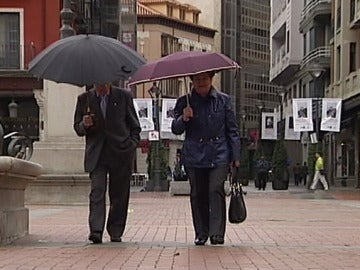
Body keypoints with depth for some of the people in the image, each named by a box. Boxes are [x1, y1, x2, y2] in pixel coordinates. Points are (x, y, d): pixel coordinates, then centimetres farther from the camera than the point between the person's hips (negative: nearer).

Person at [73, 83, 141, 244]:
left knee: (119, 194, 4)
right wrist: (84, 125, -11)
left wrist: (132, 144, -3)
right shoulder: (84, 99, 8)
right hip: (96, 154, 0)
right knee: (97, 191, -13)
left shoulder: (124, 96, 6)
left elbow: (134, 125, 11)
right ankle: (96, 231, -18)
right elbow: (77, 128, 11)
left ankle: (115, 232, 15)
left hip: (121, 153, 0)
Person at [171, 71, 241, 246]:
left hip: (219, 155, -1)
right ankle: (201, 233, 14)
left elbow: (232, 130, 8)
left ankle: (217, 233, -11)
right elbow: (176, 130, 7)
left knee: (216, 190, -13)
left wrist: (235, 156, 3)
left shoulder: (223, 100, 6)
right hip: (194, 156, 2)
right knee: (198, 195, 4)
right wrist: (183, 119, -15)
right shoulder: (185, 101, 7)